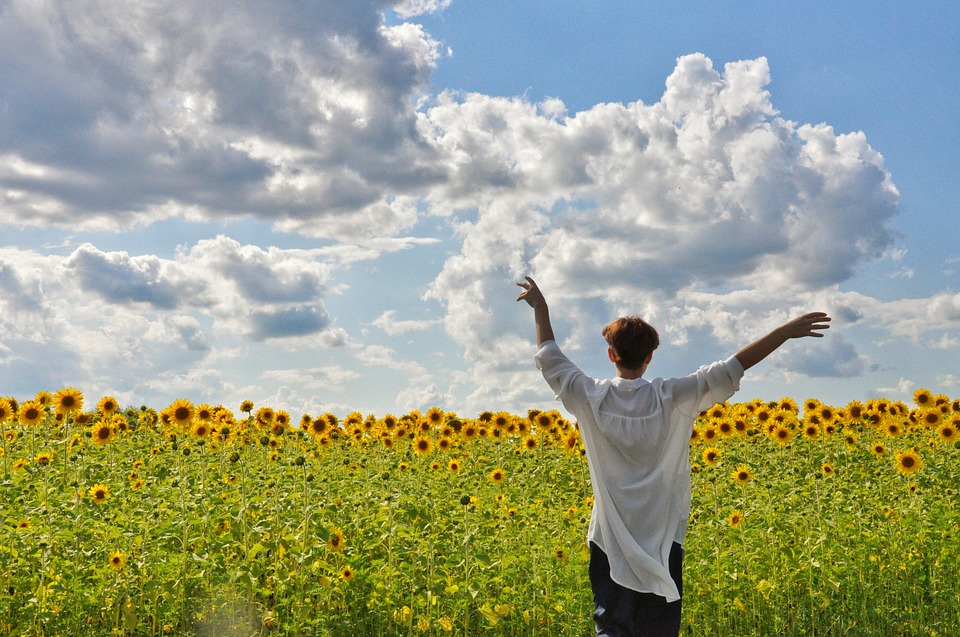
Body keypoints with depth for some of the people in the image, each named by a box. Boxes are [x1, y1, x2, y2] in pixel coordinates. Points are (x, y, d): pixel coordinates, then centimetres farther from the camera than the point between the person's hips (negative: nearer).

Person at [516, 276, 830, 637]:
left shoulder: (590, 398, -5)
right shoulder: (674, 398, -8)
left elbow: (549, 359, 9)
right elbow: (732, 369, -8)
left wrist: (540, 308, 21)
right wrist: (786, 331, -5)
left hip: (610, 540, 0)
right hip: (663, 540, 0)